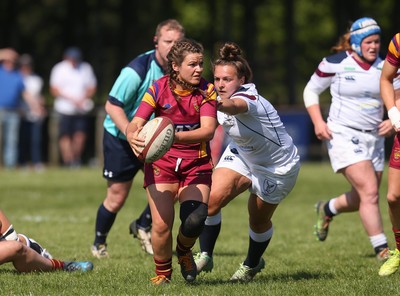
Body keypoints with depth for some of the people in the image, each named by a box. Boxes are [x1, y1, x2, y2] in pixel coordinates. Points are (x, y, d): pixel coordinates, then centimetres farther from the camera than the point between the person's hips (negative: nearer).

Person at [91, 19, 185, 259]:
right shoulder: (137, 70, -25)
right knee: (117, 197, 0)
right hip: (120, 137, -5)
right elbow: (112, 106, -23)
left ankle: (143, 226, 16)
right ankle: (99, 243, 27)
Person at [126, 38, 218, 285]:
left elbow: (208, 130, -22)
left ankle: (184, 251, 15)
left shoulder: (207, 91, -8)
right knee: (161, 225, -15)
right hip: (162, 161, 0)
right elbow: (136, 123, -13)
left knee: (195, 221, -21)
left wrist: (176, 137, -39)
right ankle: (162, 274, 11)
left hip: (197, 164, 0)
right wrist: (132, 136, -38)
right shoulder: (159, 88, -7)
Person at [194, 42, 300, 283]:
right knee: (212, 198, -18)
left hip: (277, 167, -6)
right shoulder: (222, 98, -13)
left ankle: (253, 264, 39)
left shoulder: (249, 99, -35)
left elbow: (233, 106, -61)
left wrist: (217, 104, -82)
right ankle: (205, 256, -4)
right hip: (241, 155, 6)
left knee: (259, 221, 9)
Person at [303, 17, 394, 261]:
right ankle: (382, 250, -11)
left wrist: (392, 121, -9)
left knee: (363, 199, 12)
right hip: (344, 136, -6)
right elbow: (311, 90, 4)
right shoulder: (335, 63, -8)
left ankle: (327, 209, 43)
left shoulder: (385, 67, 3)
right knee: (370, 193, -17)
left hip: (375, 138, 6)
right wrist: (318, 122, -9)